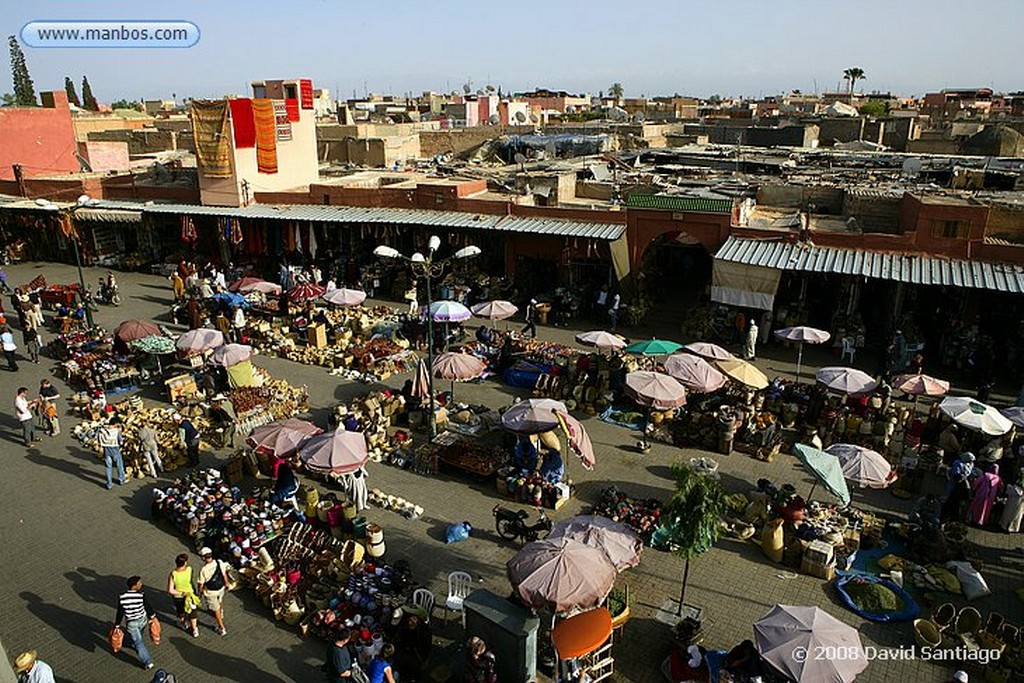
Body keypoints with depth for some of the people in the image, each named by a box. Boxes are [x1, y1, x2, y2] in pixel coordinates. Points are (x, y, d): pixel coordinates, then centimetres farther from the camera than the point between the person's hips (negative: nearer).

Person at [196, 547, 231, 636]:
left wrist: (200, 592, 3)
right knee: (220, 601, 34)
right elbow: (224, 575, -6)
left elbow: (201, 584, -17)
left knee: (216, 609, 15)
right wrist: (226, 584, 12)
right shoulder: (219, 563, -21)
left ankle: (222, 628, 26)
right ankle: (221, 614, 64)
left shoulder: (203, 569, -31)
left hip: (211, 592, -4)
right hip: (221, 589, 4)